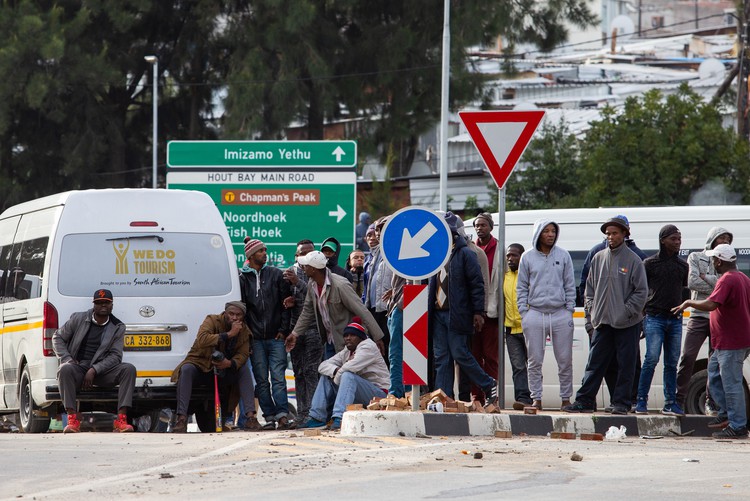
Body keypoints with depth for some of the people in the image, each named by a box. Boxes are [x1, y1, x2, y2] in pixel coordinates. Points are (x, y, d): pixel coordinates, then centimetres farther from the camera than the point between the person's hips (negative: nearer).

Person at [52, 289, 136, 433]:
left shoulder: (118, 328, 5)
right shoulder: (78, 319, 5)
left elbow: (115, 356, -2)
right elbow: (57, 337, 10)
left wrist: (94, 370, -17)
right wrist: (67, 359, -8)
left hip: (101, 371, 1)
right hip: (78, 367, -1)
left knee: (129, 369, -24)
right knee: (65, 369, -36)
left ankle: (121, 420, -32)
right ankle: (73, 419, -39)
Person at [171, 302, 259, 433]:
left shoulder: (244, 331, 0)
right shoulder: (212, 321, -15)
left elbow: (243, 354, -8)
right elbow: (201, 340, -33)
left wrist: (229, 363, -31)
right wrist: (228, 334, -34)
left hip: (223, 371, 4)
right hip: (200, 366, -4)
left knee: (244, 371, -20)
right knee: (186, 369, -35)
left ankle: (250, 417, -26)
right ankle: (181, 419, -42)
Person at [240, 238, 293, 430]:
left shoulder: (276, 275, 8)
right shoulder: (242, 278, 7)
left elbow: (286, 304, 8)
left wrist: (283, 330, -1)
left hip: (276, 337, -1)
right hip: (255, 339, 1)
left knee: (278, 378, -9)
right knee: (261, 380, 1)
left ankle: (282, 414, -14)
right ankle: (270, 416, 4)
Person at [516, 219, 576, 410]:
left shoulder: (563, 256, 6)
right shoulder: (528, 257, 5)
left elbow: (570, 286, 8)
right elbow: (522, 287, 8)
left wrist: (570, 310, 1)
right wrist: (523, 312, 0)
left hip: (561, 314, 0)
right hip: (535, 314, 0)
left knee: (565, 360, 2)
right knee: (535, 360, 2)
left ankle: (566, 398, 10)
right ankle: (536, 398, 8)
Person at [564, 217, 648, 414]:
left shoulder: (633, 260, -2)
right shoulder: (598, 259, 12)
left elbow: (641, 291, -4)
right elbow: (590, 287, 18)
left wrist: (627, 312, -11)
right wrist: (591, 311, 7)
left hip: (626, 324, -4)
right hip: (602, 323, 4)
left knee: (626, 365, 1)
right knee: (594, 364, 3)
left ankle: (621, 402, 6)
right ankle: (584, 400, 5)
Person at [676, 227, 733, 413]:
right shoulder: (696, 258, 9)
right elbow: (692, 282, -6)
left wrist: (706, 278, -7)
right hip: (699, 316, -2)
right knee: (687, 358, -8)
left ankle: (711, 402, 9)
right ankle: (679, 399, -3)